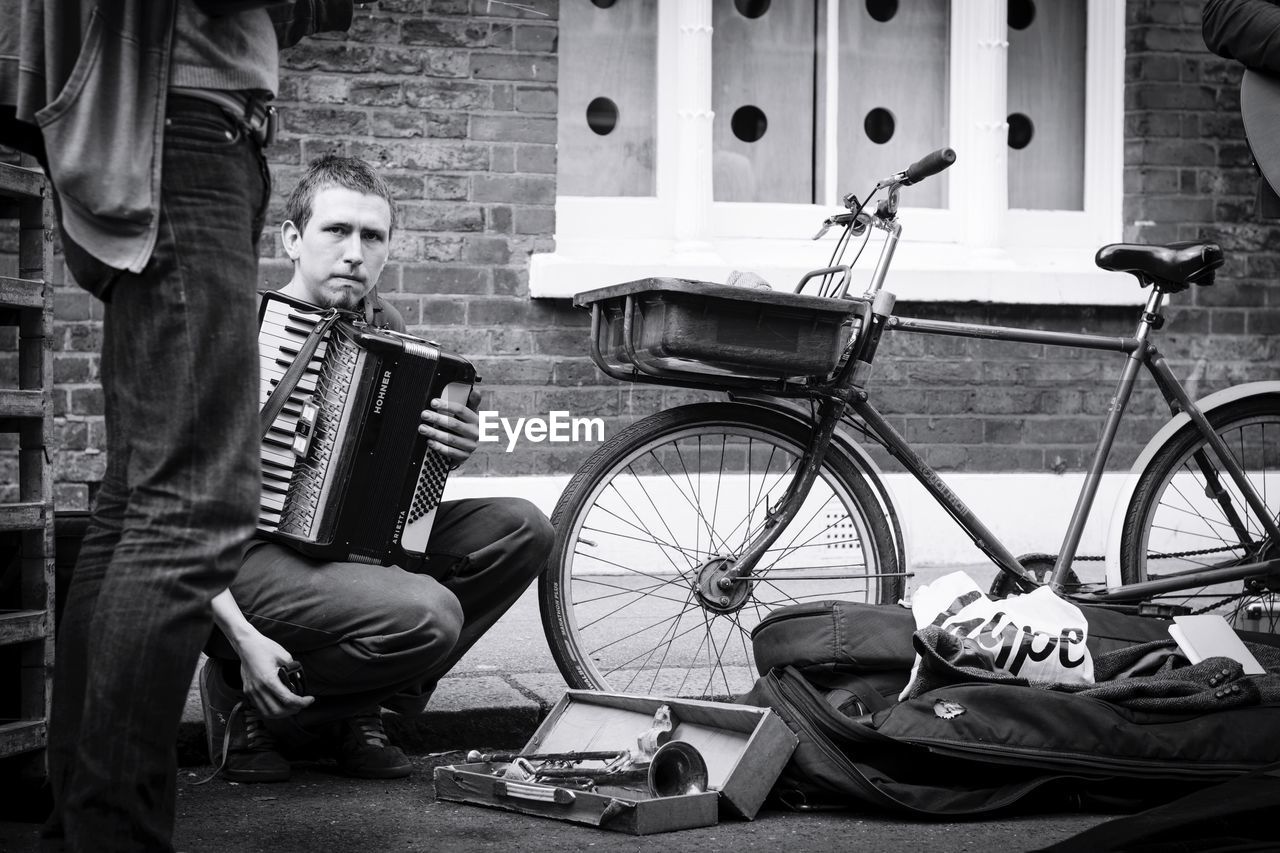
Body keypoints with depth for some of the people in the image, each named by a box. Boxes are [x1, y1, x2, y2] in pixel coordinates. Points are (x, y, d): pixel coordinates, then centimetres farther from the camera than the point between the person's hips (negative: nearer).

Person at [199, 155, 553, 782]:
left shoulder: (386, 331, 5)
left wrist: (453, 453, -9)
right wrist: (243, 637, -28)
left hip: (349, 545, 7)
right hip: (249, 558, -7)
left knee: (521, 529, -7)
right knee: (427, 612, -30)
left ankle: (356, 709, 1)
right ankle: (245, 704, -5)